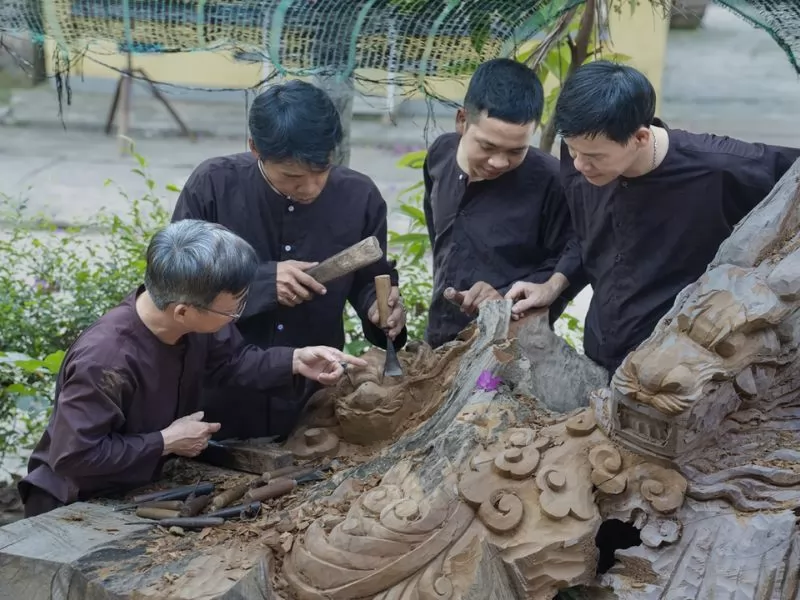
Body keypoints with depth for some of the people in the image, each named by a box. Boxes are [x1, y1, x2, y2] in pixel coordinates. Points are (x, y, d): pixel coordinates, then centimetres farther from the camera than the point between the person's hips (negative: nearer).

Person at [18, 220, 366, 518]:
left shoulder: (194, 322, -15)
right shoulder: (105, 361, -37)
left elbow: (231, 360, 4)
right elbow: (74, 456, -33)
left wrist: (295, 361, -11)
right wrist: (166, 442, -27)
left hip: (142, 487, 7)